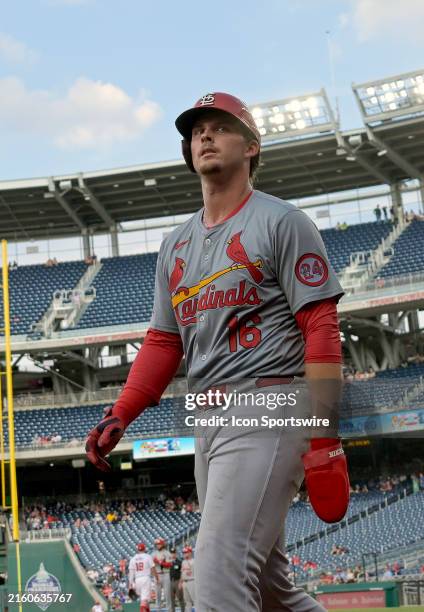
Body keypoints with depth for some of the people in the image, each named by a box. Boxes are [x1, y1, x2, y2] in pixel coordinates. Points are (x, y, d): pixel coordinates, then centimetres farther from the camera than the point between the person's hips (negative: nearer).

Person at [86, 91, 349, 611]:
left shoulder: (280, 222, -1)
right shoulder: (176, 245, 20)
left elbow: (321, 327, -9)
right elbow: (163, 342, 19)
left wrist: (324, 437, -17)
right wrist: (119, 416, 5)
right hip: (208, 422, 8)